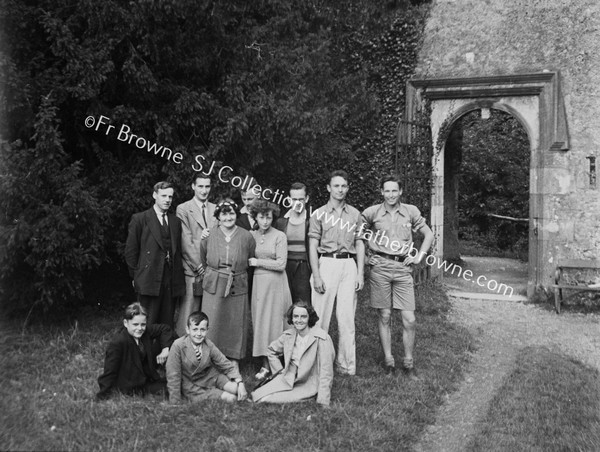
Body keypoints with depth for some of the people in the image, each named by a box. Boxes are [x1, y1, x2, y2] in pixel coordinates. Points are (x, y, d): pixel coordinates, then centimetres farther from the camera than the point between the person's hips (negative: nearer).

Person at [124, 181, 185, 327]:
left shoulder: (176, 221, 15)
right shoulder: (139, 219, 1)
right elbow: (130, 251, 1)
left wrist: (178, 275, 8)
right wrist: (136, 276, -1)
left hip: (171, 282, 4)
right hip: (149, 281, -4)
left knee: (167, 324, 8)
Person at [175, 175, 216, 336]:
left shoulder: (216, 209, 15)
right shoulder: (183, 209, 1)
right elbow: (186, 241, -5)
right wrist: (199, 266, -10)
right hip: (192, 270, -4)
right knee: (188, 312, -4)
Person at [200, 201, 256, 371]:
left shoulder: (246, 236, -2)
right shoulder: (209, 235, -1)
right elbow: (202, 260, 12)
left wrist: (237, 272, 8)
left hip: (237, 288, 0)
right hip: (213, 286, 0)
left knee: (236, 323, 7)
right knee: (212, 323, 3)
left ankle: (234, 360, 22)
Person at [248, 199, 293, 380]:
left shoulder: (279, 236, -4)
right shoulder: (251, 235, 9)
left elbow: (281, 264, -10)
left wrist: (258, 262, -8)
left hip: (275, 283, -4)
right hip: (258, 283, 4)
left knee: (274, 321, 0)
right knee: (260, 321, 3)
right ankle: (265, 364, 10)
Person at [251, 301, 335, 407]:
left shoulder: (322, 339, -19)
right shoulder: (288, 335, -1)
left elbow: (326, 373, -19)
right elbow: (272, 350, 20)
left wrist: (323, 404, -21)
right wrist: (280, 371, 9)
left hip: (308, 386, -5)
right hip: (287, 380, 5)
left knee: (266, 400, -19)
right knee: (257, 397, -14)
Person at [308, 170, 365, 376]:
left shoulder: (355, 214, 11)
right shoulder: (319, 214, 4)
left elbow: (359, 244, 12)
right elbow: (313, 247, 0)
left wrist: (360, 273, 4)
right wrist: (316, 275, -8)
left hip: (349, 265, 2)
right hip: (326, 263, -2)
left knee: (347, 317, 3)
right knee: (321, 315, -3)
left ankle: (346, 364, 11)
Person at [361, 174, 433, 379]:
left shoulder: (411, 211, 5)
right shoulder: (372, 212, 1)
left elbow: (429, 235, 15)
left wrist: (419, 256, 6)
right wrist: (364, 254, 4)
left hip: (403, 268, 1)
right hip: (380, 268, -1)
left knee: (409, 319, -1)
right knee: (384, 317, 5)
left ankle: (408, 363, 13)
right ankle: (388, 360, 17)